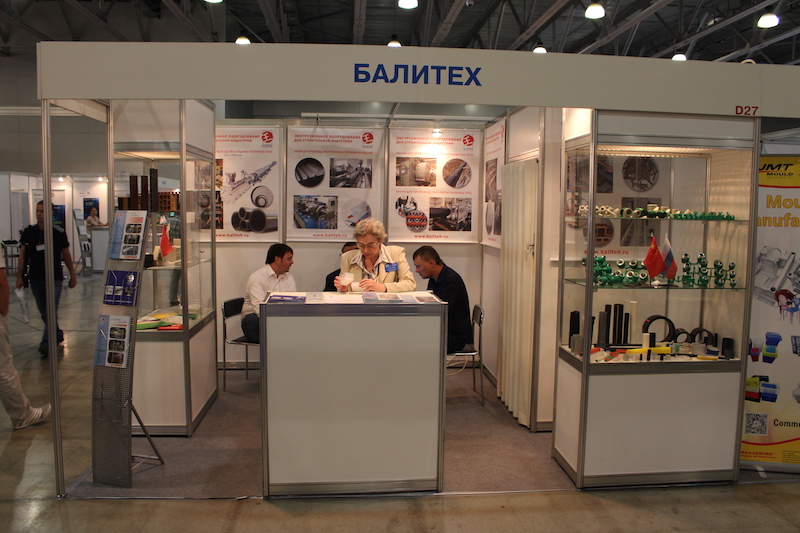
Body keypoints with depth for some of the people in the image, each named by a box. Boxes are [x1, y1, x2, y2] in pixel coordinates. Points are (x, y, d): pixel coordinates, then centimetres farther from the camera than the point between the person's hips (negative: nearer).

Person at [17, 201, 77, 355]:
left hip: (55, 279, -3)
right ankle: (58, 334, 32)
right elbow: (23, 255, 6)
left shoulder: (59, 233, -5)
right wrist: (19, 276, 1)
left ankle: (46, 343, -6)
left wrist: (72, 275, 7)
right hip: (35, 279, 4)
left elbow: (66, 255, 4)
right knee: (44, 313, 13)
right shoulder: (28, 232, 2)